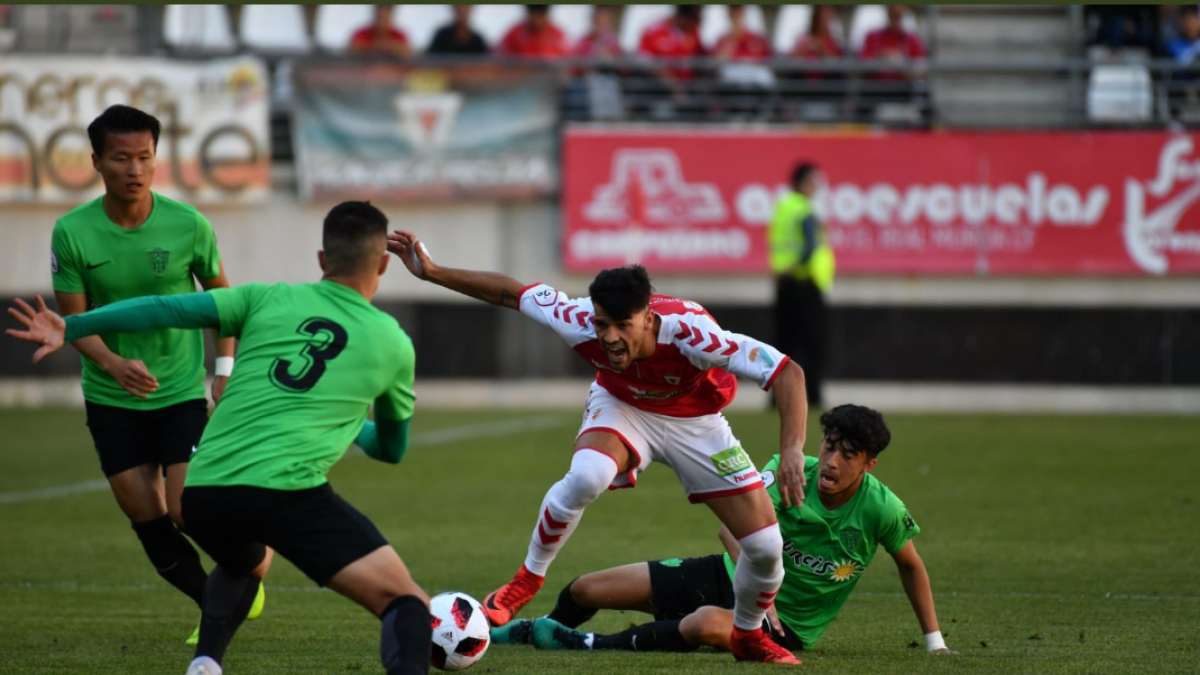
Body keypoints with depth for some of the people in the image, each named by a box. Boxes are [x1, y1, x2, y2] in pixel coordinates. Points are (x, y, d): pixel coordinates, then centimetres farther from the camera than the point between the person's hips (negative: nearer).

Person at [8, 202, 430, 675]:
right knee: (406, 603, -3)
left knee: (245, 564, 39)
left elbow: (166, 309, 10)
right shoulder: (393, 343, 15)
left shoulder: (270, 300, 17)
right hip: (288, 491, -4)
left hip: (203, 493, 4)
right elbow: (392, 449, 30)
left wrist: (71, 328, 18)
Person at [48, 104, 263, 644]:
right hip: (111, 400, 1)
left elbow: (220, 295, 5)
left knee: (188, 513, -12)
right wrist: (114, 364, -26)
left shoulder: (189, 225, -11)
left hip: (182, 391, -1)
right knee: (150, 527, 1)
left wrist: (225, 373, 1)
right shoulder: (72, 233, -12)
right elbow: (73, 319, -7)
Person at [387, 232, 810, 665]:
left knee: (765, 545, -7)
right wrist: (432, 272, -19)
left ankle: (747, 635, 25)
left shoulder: (690, 334, -42)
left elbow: (788, 373, -42)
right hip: (621, 407, 0)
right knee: (586, 476, -35)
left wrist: (792, 451, -53)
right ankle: (527, 580, -11)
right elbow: (511, 293, -17)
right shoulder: (580, 323, -33)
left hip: (695, 422, 0)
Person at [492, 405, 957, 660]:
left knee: (708, 625, -41)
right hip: (731, 576, 3)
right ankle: (538, 631, 34)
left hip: (785, 626, -3)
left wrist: (934, 641, 3)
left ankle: (588, 646, -24)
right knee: (584, 591, -1)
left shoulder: (880, 509, -18)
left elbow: (910, 564, 0)